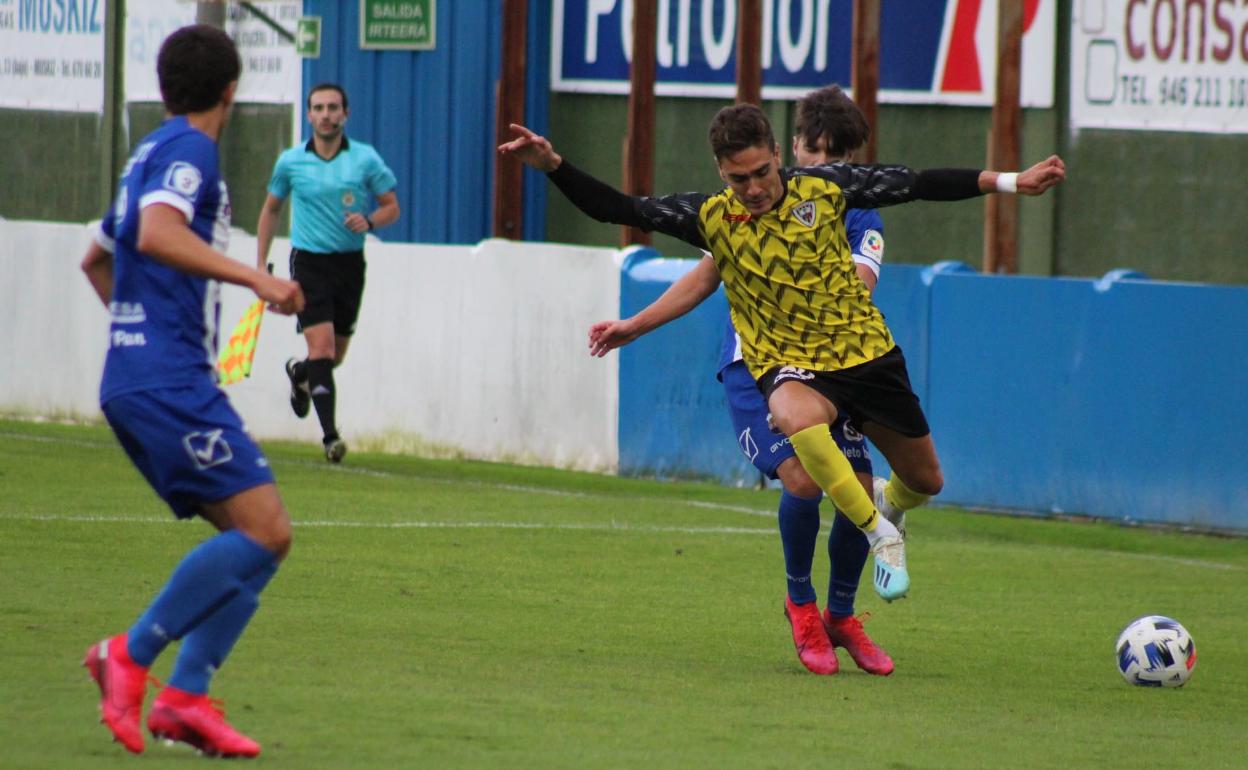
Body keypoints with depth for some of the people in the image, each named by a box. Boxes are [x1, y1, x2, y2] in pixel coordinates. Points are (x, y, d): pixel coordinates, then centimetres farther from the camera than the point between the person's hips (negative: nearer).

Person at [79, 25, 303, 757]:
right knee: (263, 529, -16)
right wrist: (254, 277, -28)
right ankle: (132, 654, -13)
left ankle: (186, 695, -3)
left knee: (260, 538, 5)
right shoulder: (188, 149, -6)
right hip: (169, 380, -10)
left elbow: (98, 257, 36)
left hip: (139, 379, 10)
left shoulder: (154, 153, 23)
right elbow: (156, 234, -25)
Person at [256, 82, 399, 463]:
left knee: (335, 356, 12)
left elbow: (392, 206, 4)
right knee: (321, 347, -17)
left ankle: (299, 373, 47)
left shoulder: (365, 159, -2)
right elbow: (271, 209, 14)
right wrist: (260, 266, 11)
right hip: (309, 261, -2)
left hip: (350, 262, 2)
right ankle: (330, 435, -18)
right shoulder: (290, 161, 0)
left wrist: (369, 221, -18)